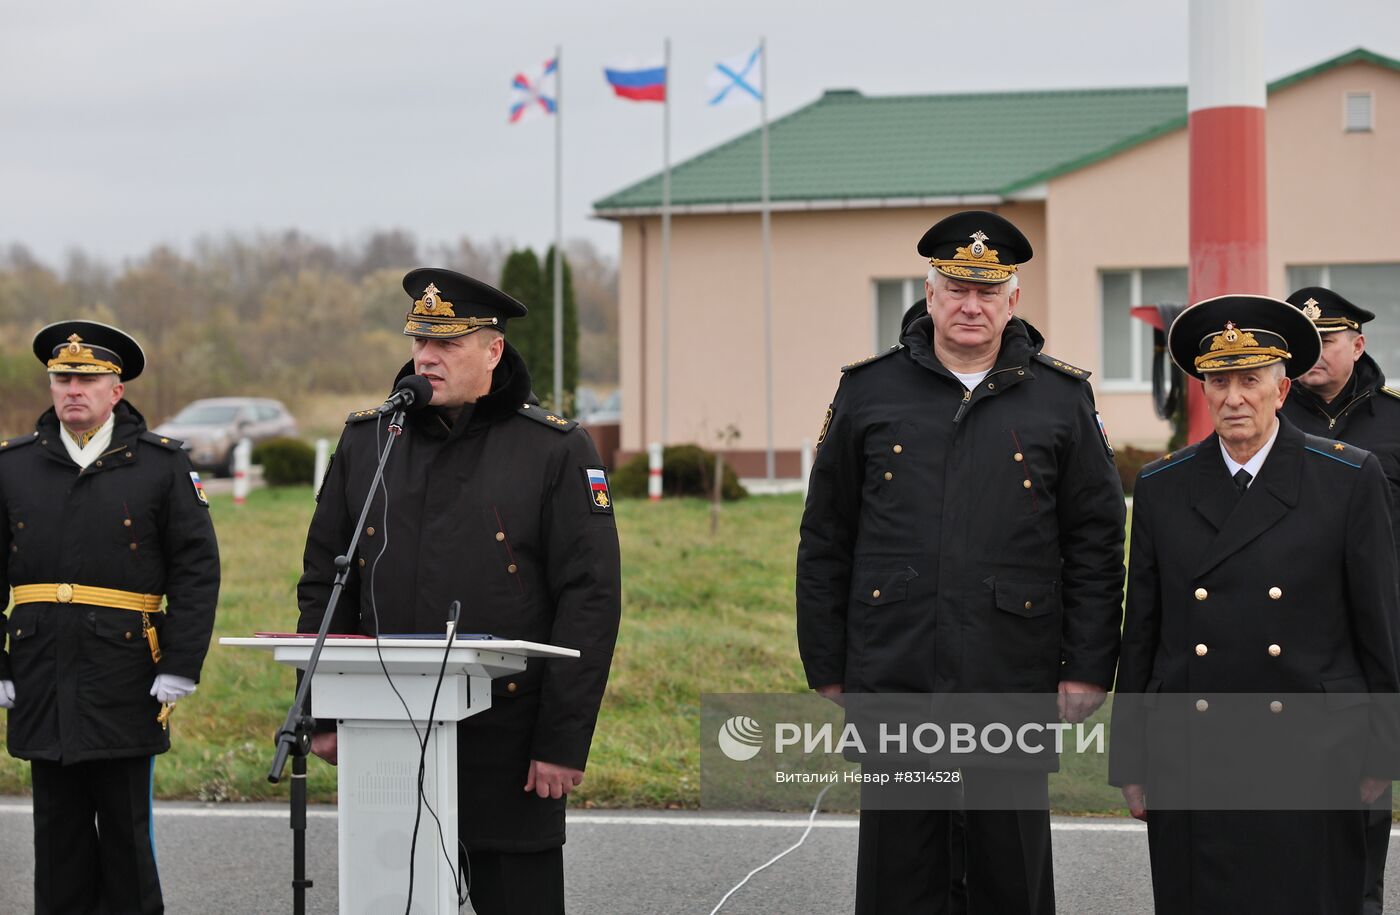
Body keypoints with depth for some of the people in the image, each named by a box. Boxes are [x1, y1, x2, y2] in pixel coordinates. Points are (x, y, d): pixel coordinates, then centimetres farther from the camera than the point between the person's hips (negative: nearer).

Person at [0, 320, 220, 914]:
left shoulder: (162, 465, 2)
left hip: (125, 679, -2)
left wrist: (180, 666, -8)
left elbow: (197, 569, -1)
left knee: (125, 826, 1)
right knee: (58, 828, 7)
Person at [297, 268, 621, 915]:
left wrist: (564, 743, -10)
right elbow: (323, 583, 13)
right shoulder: (366, 441, 9)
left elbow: (590, 601, -5)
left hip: (508, 739, -3)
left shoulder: (555, 450, -2)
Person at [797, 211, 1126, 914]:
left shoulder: (1062, 400, 5)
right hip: (892, 682, 0)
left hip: (1014, 688, 0)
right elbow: (825, 543, 9)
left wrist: (1087, 671, 0)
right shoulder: (868, 393, 7)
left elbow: (1097, 545, 6)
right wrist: (827, 669, 5)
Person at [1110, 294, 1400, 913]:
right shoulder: (1161, 488, 8)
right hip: (1190, 764, 2)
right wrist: (1129, 761, 8)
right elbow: (1140, 636, 10)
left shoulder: (1350, 480, 1)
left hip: (1311, 763, -2)